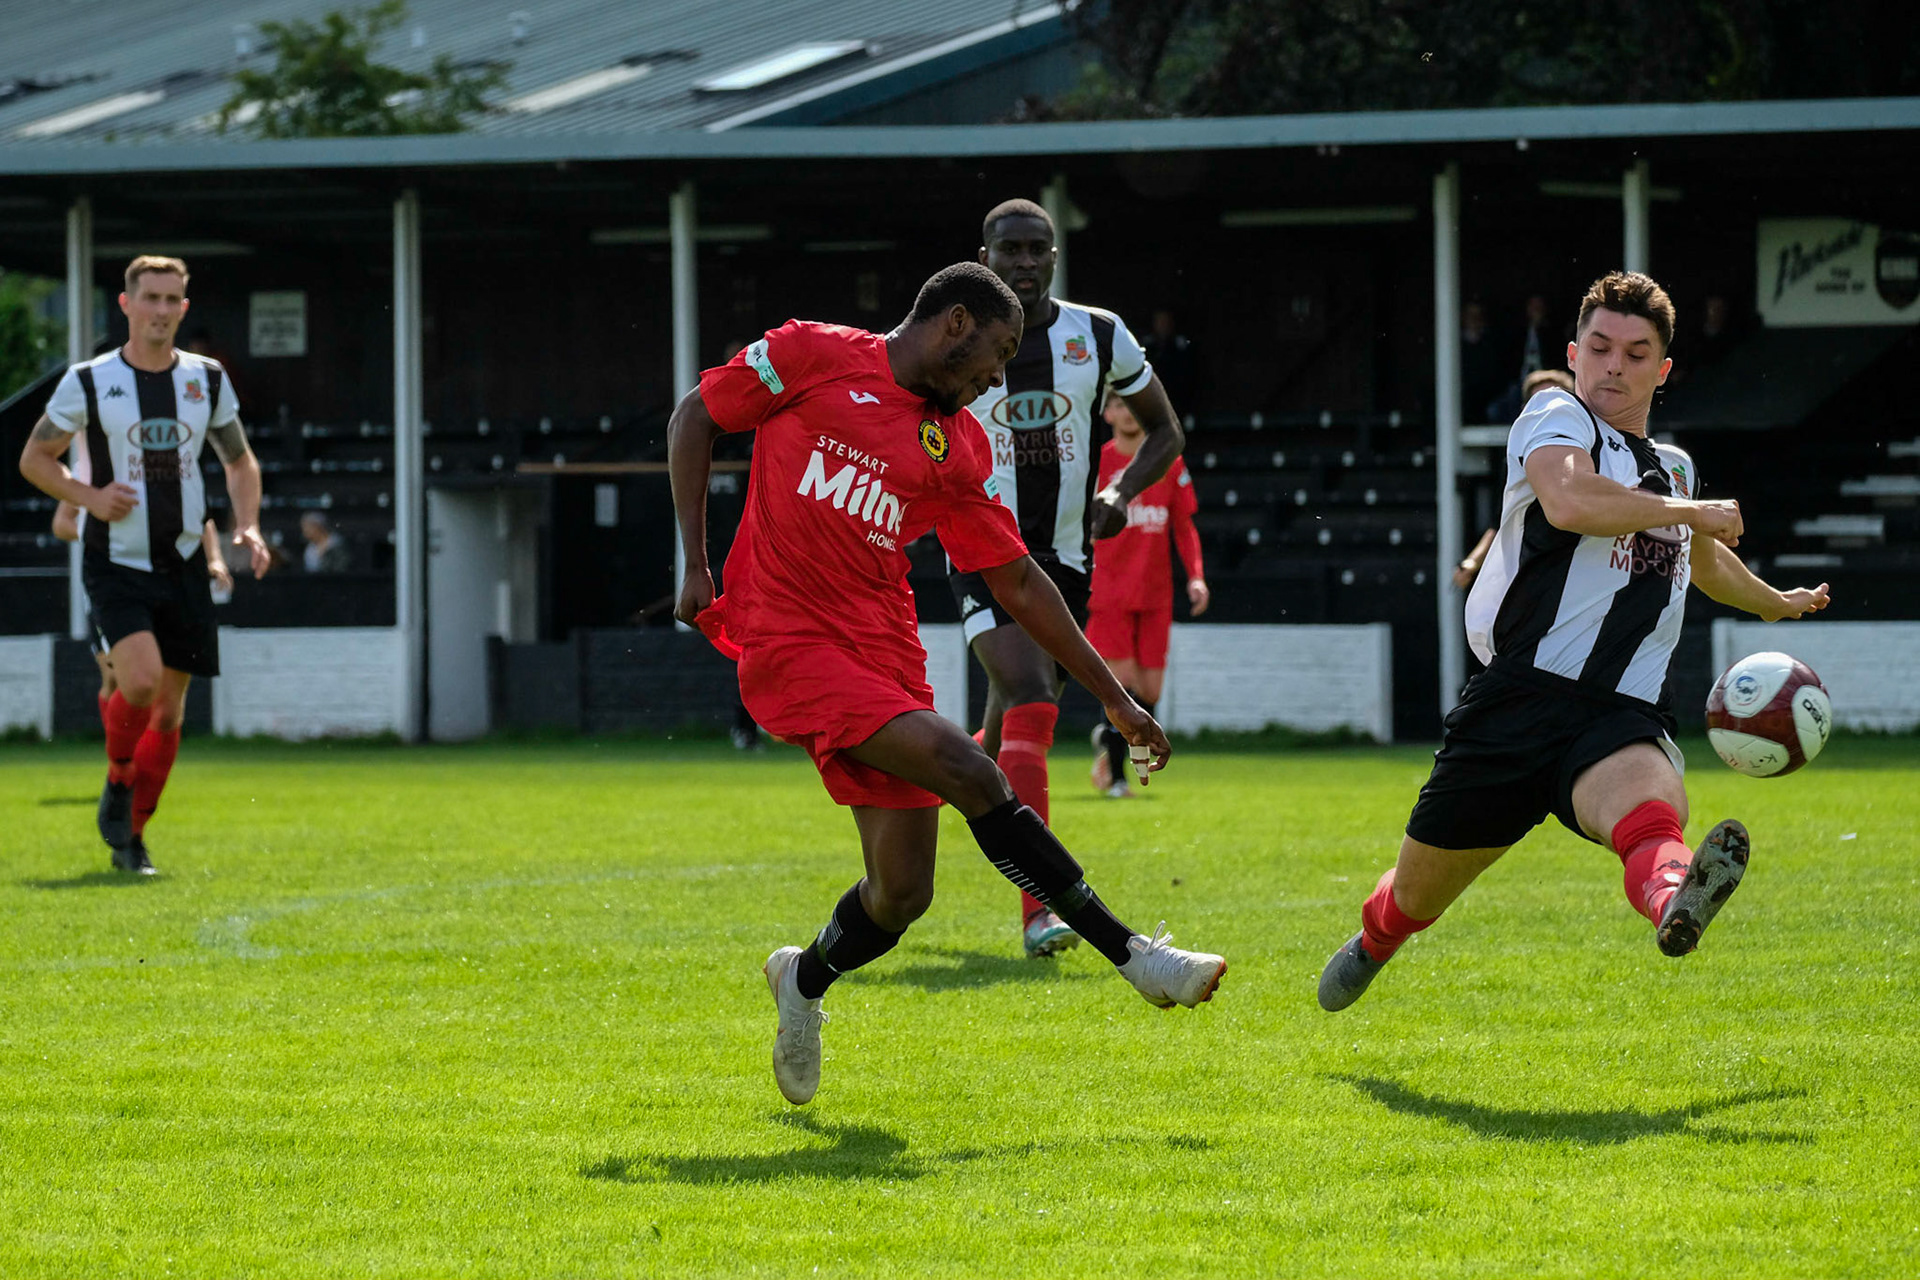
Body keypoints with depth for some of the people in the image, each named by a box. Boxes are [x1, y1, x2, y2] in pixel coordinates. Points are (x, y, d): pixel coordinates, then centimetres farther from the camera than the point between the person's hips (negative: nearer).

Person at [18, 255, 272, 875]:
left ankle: (130, 836, 19)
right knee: (141, 678, -24)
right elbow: (34, 458, 4)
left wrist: (248, 525, 0)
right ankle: (117, 784, 4)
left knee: (169, 707, 4)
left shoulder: (207, 380, 6)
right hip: (115, 563, -4)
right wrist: (89, 497, -13)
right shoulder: (89, 382, -4)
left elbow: (239, 461, 17)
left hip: (183, 563, 4)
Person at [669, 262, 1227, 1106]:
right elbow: (695, 419, 6)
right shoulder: (813, 357, -1)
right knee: (966, 770, -23)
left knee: (901, 894, -2)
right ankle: (1130, 953, -17)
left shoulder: (958, 449, 13)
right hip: (787, 643, -6)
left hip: (884, 651, 6)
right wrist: (695, 564, -3)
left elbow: (1019, 584, 18)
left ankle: (806, 981, 30)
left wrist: (1114, 699, 17)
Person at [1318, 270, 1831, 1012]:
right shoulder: (1556, 419, 3)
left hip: (1625, 718, 2)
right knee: (1415, 898, 11)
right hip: (1523, 694, -2)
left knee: (1654, 806, -37)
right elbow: (1568, 502, -21)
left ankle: (1673, 901, -74)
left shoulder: (1673, 468, 25)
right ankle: (1374, 943, 49)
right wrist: (1693, 511, -8)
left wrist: (1778, 603, 65)